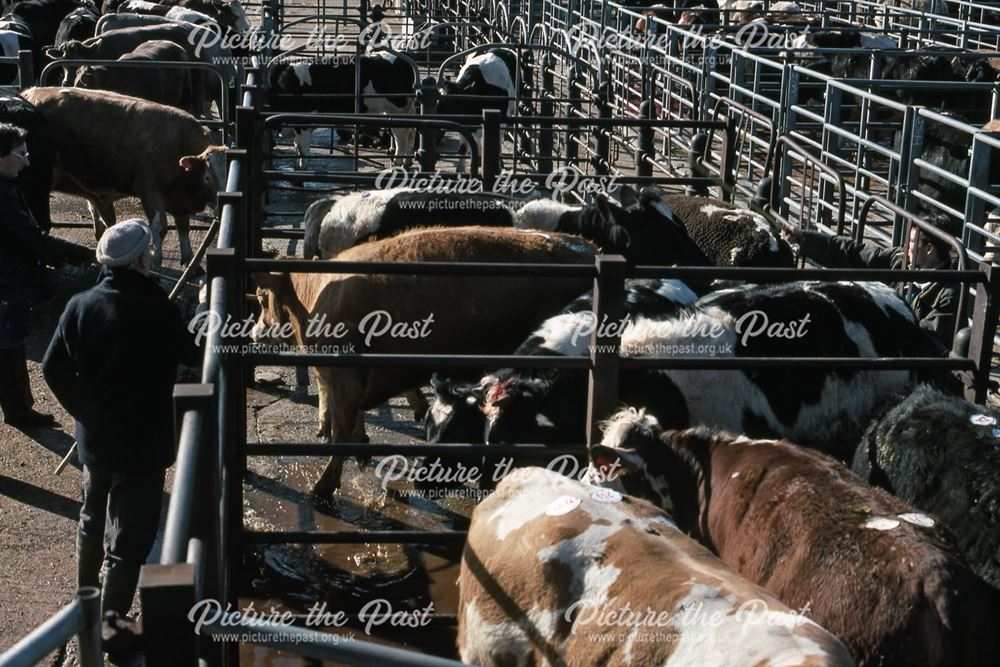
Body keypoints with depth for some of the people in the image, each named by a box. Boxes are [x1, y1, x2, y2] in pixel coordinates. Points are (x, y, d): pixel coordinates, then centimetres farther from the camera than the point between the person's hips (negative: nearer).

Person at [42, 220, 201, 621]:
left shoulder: (80, 306, -7)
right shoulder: (156, 310, -21)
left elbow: (53, 369, -4)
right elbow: (194, 356, -5)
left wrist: (82, 408, 9)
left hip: (94, 436, 6)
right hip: (143, 442, -6)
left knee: (93, 518, 27)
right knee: (129, 540, 4)